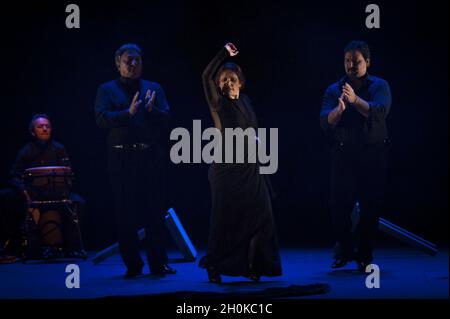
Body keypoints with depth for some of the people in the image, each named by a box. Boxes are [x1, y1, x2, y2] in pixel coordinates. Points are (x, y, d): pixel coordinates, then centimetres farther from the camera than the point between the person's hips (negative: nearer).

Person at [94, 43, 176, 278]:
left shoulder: (154, 89, 14)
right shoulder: (107, 90, 7)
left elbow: (166, 118, 4)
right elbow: (102, 119, -7)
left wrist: (151, 109, -15)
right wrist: (128, 112, -20)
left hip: (151, 158, 2)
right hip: (121, 159, -2)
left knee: (155, 211, 2)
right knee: (125, 213, 2)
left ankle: (158, 263, 8)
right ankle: (132, 265, 10)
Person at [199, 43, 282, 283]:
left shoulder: (244, 101, 11)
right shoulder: (219, 103, -6)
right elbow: (206, 76, -21)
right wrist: (224, 53, -21)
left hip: (250, 169, 6)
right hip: (228, 170, -6)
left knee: (258, 217, 0)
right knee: (226, 220, -2)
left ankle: (251, 266, 8)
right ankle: (214, 268, 10)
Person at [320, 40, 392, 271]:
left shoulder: (380, 86, 4)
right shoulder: (333, 90, 8)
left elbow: (379, 112, -15)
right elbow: (326, 121, -6)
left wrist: (355, 100, -30)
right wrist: (339, 109, -27)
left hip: (373, 154, -1)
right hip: (343, 154, 1)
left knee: (371, 206, -1)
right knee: (339, 204, -5)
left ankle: (365, 254, 12)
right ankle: (344, 249, 16)